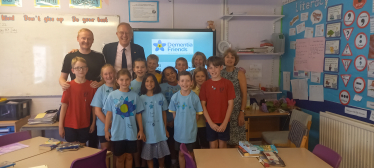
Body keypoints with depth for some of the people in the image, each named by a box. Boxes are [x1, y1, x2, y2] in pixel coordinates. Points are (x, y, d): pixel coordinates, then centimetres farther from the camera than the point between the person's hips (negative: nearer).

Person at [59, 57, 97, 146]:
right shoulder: (69, 86, -8)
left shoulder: (91, 86, -4)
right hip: (70, 125, -1)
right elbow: (64, 106, -6)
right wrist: (60, 125, -5)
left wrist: (93, 122, 3)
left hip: (85, 125, 1)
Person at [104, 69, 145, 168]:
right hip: (117, 133, -1)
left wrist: (141, 130, 3)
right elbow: (109, 114, 0)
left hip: (131, 133, 1)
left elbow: (138, 114, 3)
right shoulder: (112, 95, -4)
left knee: (129, 156, 13)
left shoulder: (135, 96, -1)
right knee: (120, 157, 11)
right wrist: (106, 130, 0)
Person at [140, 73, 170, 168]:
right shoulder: (141, 98, -3)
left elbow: (164, 113, 4)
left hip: (160, 131, 1)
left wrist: (165, 129, 4)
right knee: (148, 155, 10)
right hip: (147, 131, 0)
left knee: (161, 154, 12)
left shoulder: (160, 97, -1)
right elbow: (139, 115, 0)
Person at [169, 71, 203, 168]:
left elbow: (197, 114, -1)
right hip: (179, 131, 1)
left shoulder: (195, 97, -10)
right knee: (181, 153, 15)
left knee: (190, 153, 14)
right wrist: (180, 123, -2)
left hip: (191, 131, -1)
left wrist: (190, 123, -6)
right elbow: (174, 113, 4)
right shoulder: (175, 97, -7)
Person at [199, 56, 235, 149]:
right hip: (210, 122, 1)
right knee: (213, 146, 10)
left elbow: (230, 104, -5)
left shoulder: (227, 83, -4)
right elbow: (203, 105, -1)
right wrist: (210, 122, -9)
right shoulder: (205, 85, 0)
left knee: (223, 146, 9)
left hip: (224, 122, -1)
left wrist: (225, 123, -10)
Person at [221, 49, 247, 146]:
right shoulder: (220, 73, 7)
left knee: (236, 142, 0)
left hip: (236, 110, -3)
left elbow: (244, 95, -3)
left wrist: (242, 112, -9)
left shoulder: (240, 74, -1)